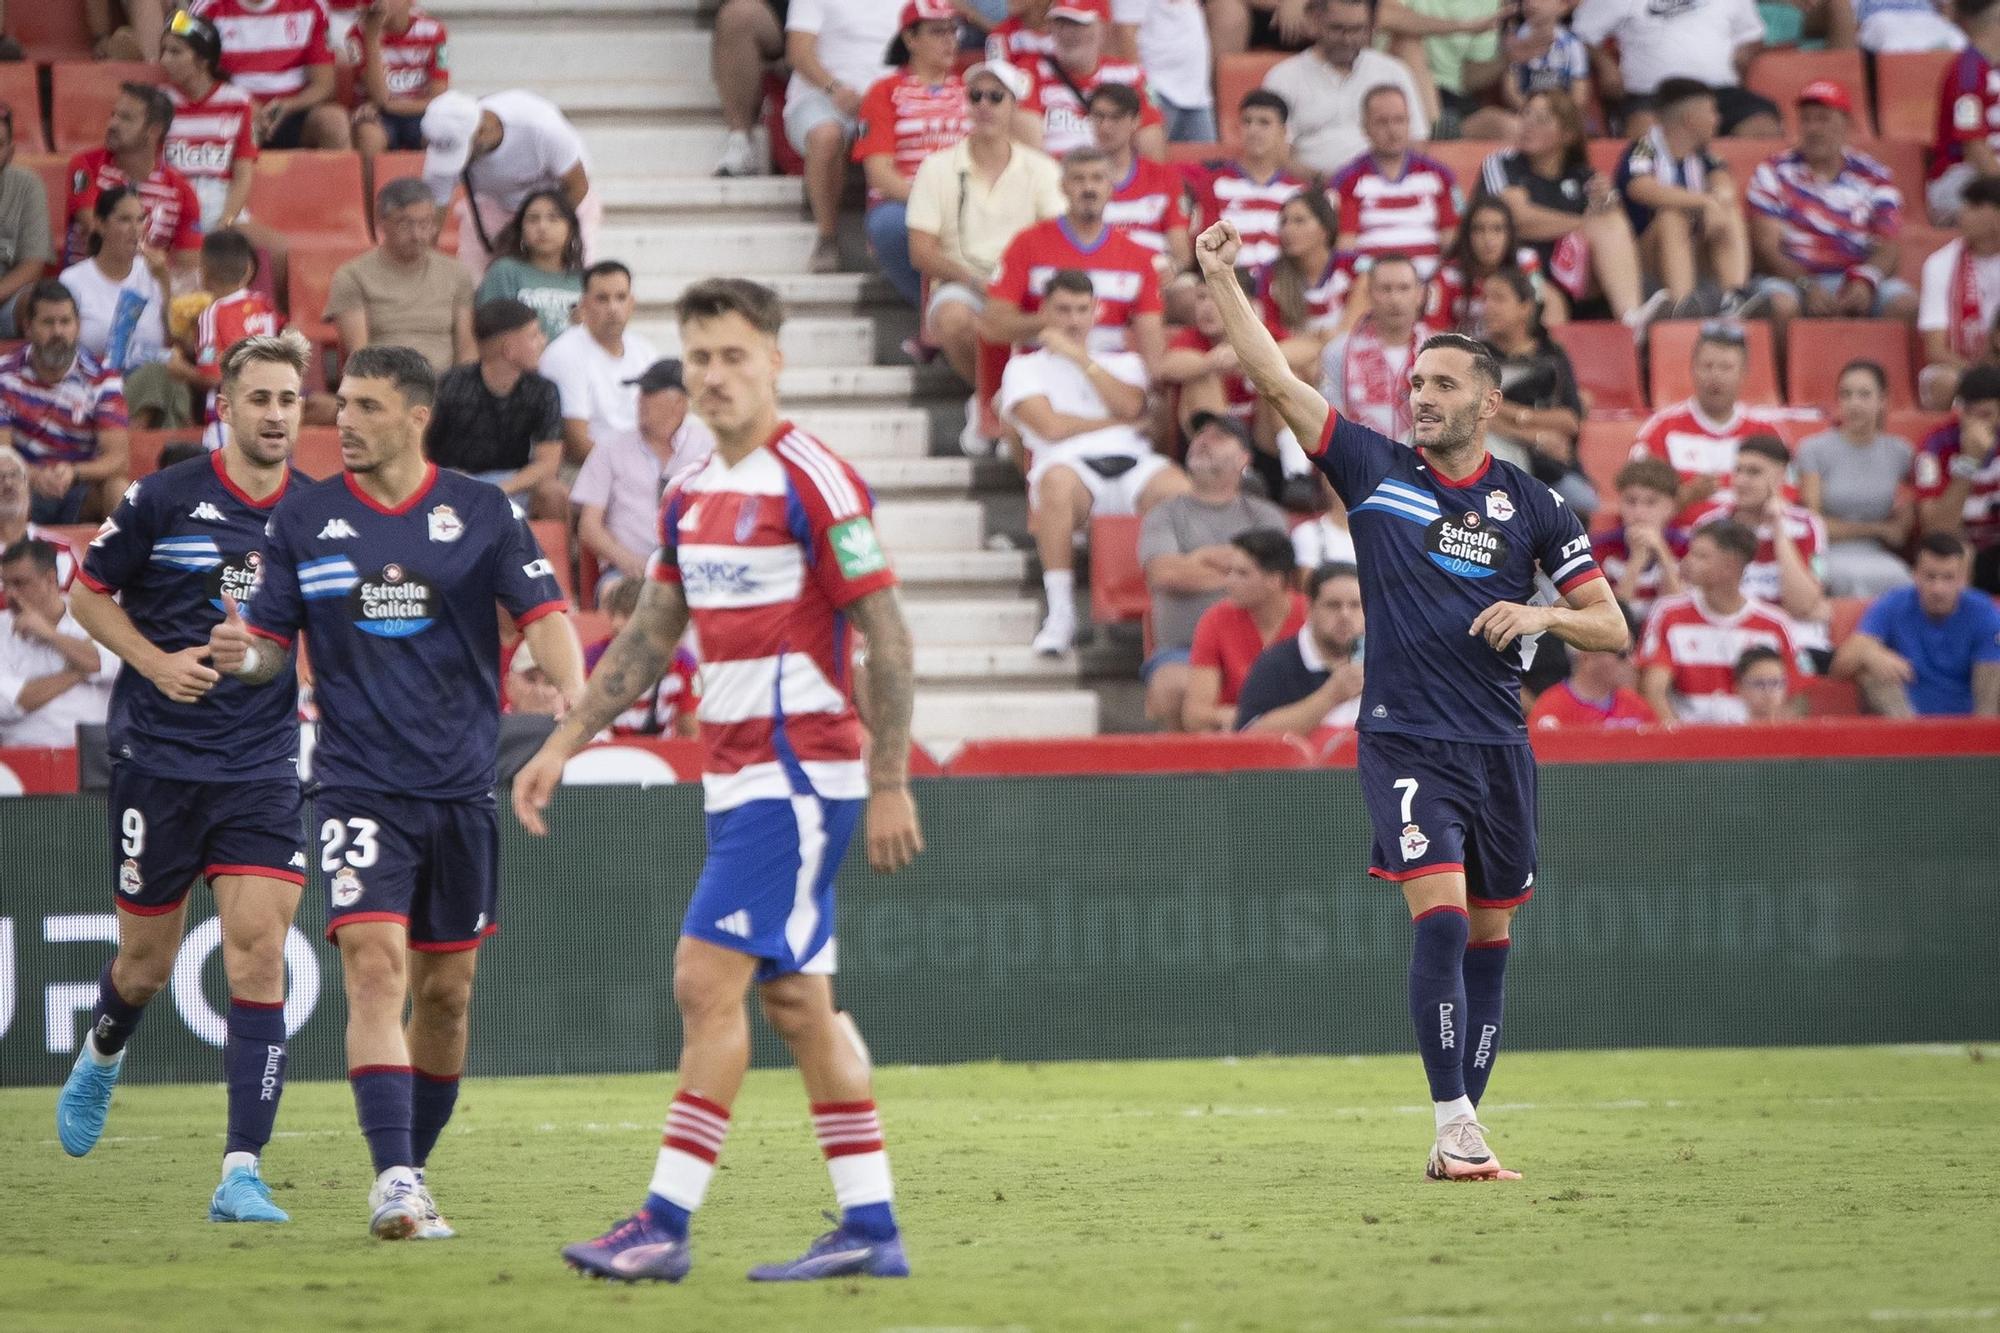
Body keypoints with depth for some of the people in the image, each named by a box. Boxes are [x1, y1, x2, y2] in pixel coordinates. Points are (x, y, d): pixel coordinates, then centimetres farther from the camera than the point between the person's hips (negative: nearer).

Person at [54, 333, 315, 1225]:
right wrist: (155, 662, -10)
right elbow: (89, 595, 5)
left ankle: (242, 1171, -12)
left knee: (258, 957, -12)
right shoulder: (163, 500, -5)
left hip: (262, 767, 1)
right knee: (147, 962, 10)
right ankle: (101, 1058, 46)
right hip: (157, 757, -1)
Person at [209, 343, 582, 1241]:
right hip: (358, 786, -2)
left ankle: (412, 1174, 23)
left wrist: (574, 695, -19)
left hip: (459, 786, 2)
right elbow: (274, 641, 8)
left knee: (446, 990, 8)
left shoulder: (481, 512, 2)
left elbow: (542, 614, -1)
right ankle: (394, 1181, -23)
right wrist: (241, 656, -15)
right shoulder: (303, 522, 3)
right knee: (375, 966, -18)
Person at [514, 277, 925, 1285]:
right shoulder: (690, 497, 13)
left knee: (708, 979, -12)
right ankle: (870, 1228, 11)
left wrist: (890, 784, -17)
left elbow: (887, 637, -13)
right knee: (795, 1001, 8)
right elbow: (648, 638, 21)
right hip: (736, 776, 8)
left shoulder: (815, 482, -12)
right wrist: (562, 745, 17)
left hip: (800, 772, -8)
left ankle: (667, 1224, -11)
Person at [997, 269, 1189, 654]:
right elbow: (1051, 426, 2)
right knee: (1058, 480, -42)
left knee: (1179, 490, -35)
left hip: (1133, 463, 2)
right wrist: (1120, 424, 9)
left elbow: (1129, 406, 5)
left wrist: (1080, 358, 5)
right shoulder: (1024, 368, 20)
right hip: (1072, 464, -2)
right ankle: (1060, 614, -38)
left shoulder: (1123, 362, 29)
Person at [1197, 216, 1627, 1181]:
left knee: (1488, 939, 7)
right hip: (1405, 740, -3)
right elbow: (1274, 379, -4)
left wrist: (1541, 615, -12)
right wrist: (1219, 277, -12)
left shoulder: (1528, 504, 6)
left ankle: (1463, 1128, 15)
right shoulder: (1375, 470, 2)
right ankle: (1455, 1131, -17)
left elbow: (1612, 628, 7)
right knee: (1441, 920, -17)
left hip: (1498, 744, 3)